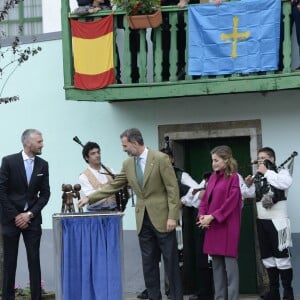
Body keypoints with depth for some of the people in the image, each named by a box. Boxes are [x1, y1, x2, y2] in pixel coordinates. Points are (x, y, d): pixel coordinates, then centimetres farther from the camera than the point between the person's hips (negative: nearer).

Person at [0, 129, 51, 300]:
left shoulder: (43, 165, 4)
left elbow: (45, 193, 5)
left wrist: (30, 214, -7)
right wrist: (15, 216, -10)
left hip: (32, 218, 2)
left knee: (34, 260, -1)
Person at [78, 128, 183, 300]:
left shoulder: (160, 158, -10)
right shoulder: (128, 164, 8)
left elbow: (173, 189, -12)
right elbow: (113, 186, 15)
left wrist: (172, 216, -16)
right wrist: (90, 198, 10)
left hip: (162, 217, -6)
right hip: (143, 219, 6)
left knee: (171, 261, 0)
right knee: (149, 263, 7)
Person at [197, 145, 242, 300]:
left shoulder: (233, 177, -8)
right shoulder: (213, 177, 13)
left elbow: (231, 202, -14)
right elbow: (205, 198, 13)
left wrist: (212, 216, -16)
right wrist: (202, 216, -4)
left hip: (227, 226, -7)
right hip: (213, 226, 7)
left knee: (230, 263, -6)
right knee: (216, 263, 10)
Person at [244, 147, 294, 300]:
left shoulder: (281, 172, -4)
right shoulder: (256, 177, 11)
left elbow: (285, 183, -26)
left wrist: (267, 172, -18)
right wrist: (248, 185, -2)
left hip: (278, 221, -7)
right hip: (262, 221, 7)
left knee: (282, 256, -6)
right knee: (267, 257, 11)